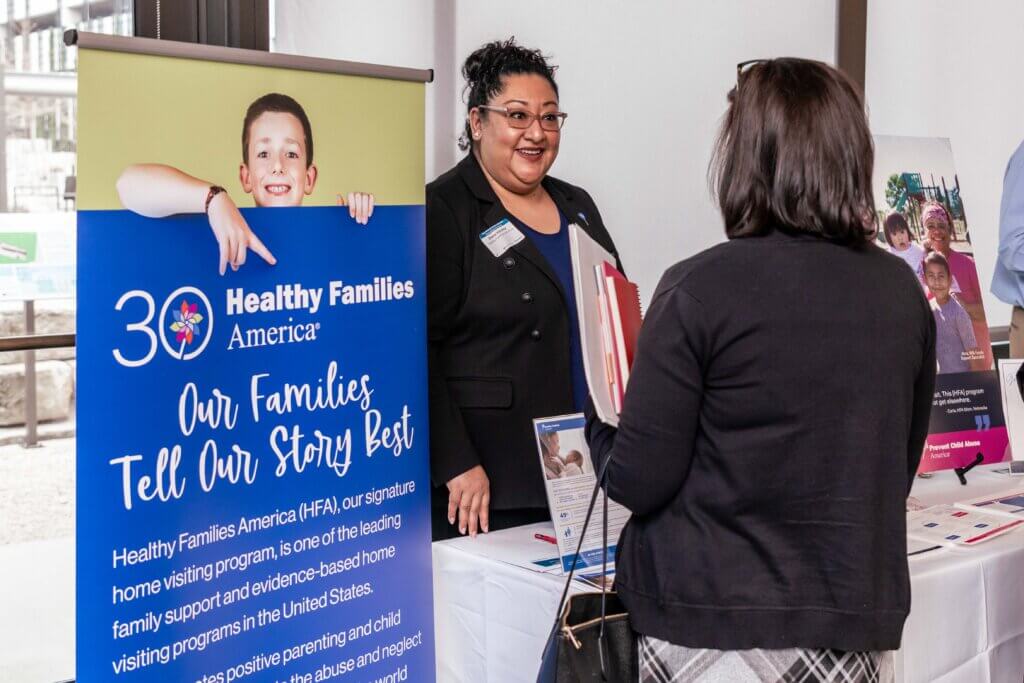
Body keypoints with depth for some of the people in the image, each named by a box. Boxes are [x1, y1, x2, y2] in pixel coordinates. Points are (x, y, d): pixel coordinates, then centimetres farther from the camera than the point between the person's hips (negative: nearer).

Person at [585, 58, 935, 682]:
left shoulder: (700, 289, -16)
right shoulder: (904, 292, -1)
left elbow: (638, 482, -13)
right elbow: (899, 470, 11)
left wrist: (596, 413, 6)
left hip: (717, 622, -4)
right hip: (861, 623, 4)